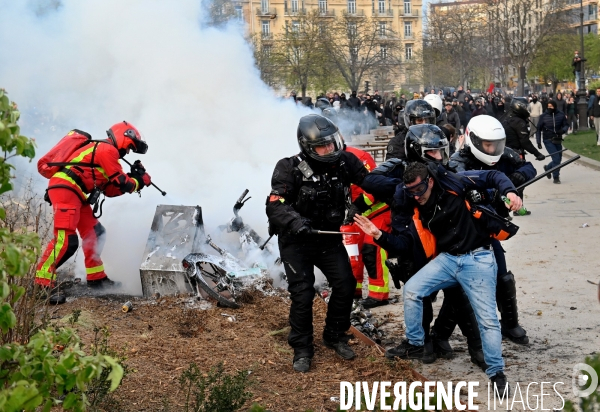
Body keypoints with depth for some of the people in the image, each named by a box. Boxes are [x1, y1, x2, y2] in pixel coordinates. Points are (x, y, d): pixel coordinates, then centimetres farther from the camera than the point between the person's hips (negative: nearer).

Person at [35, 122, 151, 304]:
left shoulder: (104, 152, 26)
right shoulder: (107, 150, -5)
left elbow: (110, 190, 23)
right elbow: (122, 183, -7)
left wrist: (134, 177, 16)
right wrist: (140, 181, 11)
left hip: (75, 193, 11)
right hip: (65, 188, -11)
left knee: (94, 232, 18)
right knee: (66, 239, -19)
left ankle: (96, 277, 28)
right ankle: (42, 281, -19)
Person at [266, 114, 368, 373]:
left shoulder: (344, 161, -9)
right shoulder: (291, 169, -21)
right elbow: (274, 205, -29)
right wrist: (294, 221, -47)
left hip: (329, 238, 4)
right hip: (296, 241, -4)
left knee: (345, 285, -1)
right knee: (302, 294, -7)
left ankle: (335, 336, 22)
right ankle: (302, 349, 11)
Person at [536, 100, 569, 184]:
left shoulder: (561, 115, -2)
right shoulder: (543, 116, -5)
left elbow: (566, 125, 5)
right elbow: (539, 129, 0)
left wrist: (563, 130, -19)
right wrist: (538, 142, -4)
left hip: (558, 140, 3)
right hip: (548, 141, -3)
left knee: (558, 159, 12)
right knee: (556, 158, -12)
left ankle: (547, 167, 41)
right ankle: (556, 177, 1)